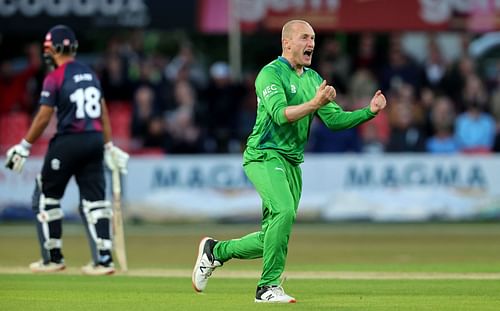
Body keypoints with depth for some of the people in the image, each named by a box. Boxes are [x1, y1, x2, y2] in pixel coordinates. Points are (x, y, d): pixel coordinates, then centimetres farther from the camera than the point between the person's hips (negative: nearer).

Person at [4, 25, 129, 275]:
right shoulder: (90, 74, 12)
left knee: (46, 197, 8)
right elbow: (103, 112, 14)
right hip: (95, 141, 6)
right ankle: (104, 259, -1)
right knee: (94, 199, 6)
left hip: (68, 142, -6)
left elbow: (43, 118, -10)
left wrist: (24, 147, -3)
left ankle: (53, 258, 10)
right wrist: (109, 147, 19)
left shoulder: (55, 78, -9)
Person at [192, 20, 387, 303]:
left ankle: (216, 251, 28)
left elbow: (335, 119, 10)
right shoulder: (271, 74, -9)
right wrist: (314, 104, -37)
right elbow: (280, 114, -23)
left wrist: (369, 112, -4)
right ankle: (268, 287, -20)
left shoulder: (313, 79, 15)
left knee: (271, 238, 5)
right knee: (284, 211, -28)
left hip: (292, 163, 8)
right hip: (265, 155, -8)